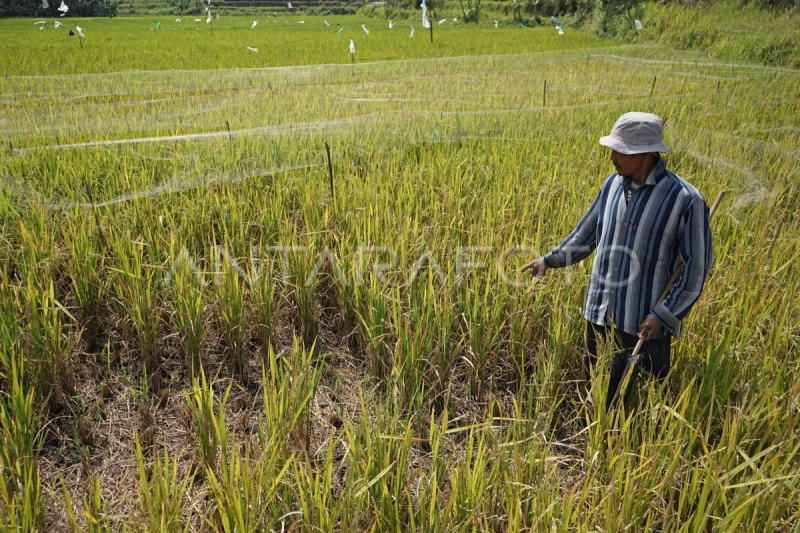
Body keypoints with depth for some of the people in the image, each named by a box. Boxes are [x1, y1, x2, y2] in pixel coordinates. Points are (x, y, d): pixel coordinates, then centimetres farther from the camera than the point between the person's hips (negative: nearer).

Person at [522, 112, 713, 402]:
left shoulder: (685, 200, -15)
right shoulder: (613, 184, 1)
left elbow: (697, 266, -11)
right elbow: (587, 233, 15)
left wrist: (664, 315, -15)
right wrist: (550, 259, 10)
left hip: (645, 324, -5)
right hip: (600, 314, 5)